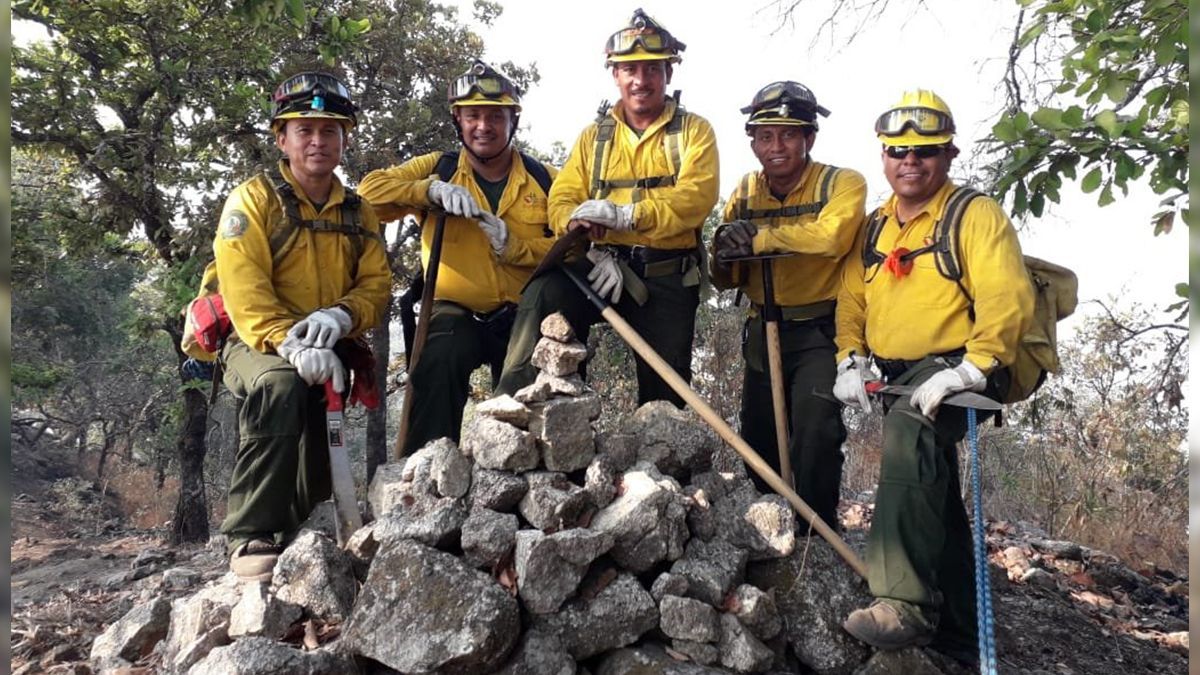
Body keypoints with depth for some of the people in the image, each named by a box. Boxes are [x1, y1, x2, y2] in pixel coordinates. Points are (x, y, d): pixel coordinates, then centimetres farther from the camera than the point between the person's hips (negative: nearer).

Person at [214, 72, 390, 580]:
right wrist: (292, 346, -32)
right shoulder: (253, 199, -3)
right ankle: (251, 539, -29)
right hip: (258, 345, -5)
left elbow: (376, 284, 5)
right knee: (281, 385, -37)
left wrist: (340, 315, -19)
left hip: (327, 350, 5)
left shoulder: (357, 212, 13)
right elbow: (245, 292, -15)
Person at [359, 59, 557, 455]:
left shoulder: (545, 180, 9)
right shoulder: (438, 168, 9)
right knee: (439, 363, -29)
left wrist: (514, 247, -17)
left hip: (525, 317, 1)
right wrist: (432, 190, -18)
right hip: (457, 313, -1)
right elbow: (370, 190, -4)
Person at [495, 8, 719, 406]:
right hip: (604, 268, 1)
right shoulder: (594, 135, 15)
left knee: (665, 393, 4)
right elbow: (562, 199, 2)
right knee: (545, 294, -30)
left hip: (668, 282, 0)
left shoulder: (694, 130, 6)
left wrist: (626, 215, -27)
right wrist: (587, 238, -21)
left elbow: (697, 196, -13)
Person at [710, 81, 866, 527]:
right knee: (757, 441, 12)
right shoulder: (745, 192, 7)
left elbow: (832, 235, -32)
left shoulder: (842, 184, -8)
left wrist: (761, 237, -26)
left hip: (820, 333, -5)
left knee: (814, 434, -18)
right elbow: (724, 279, 6)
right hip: (763, 332, 6)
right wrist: (728, 254, -17)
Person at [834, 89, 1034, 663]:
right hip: (897, 379, 8)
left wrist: (971, 370, -26)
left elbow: (1008, 299, -16)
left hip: (957, 370, -7)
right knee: (935, 504, 14)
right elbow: (851, 301, 19)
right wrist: (852, 359, 3)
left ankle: (904, 600, -42)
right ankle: (959, 639, 30)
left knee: (908, 429, -37)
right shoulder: (874, 228, 17)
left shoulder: (976, 215, -3)